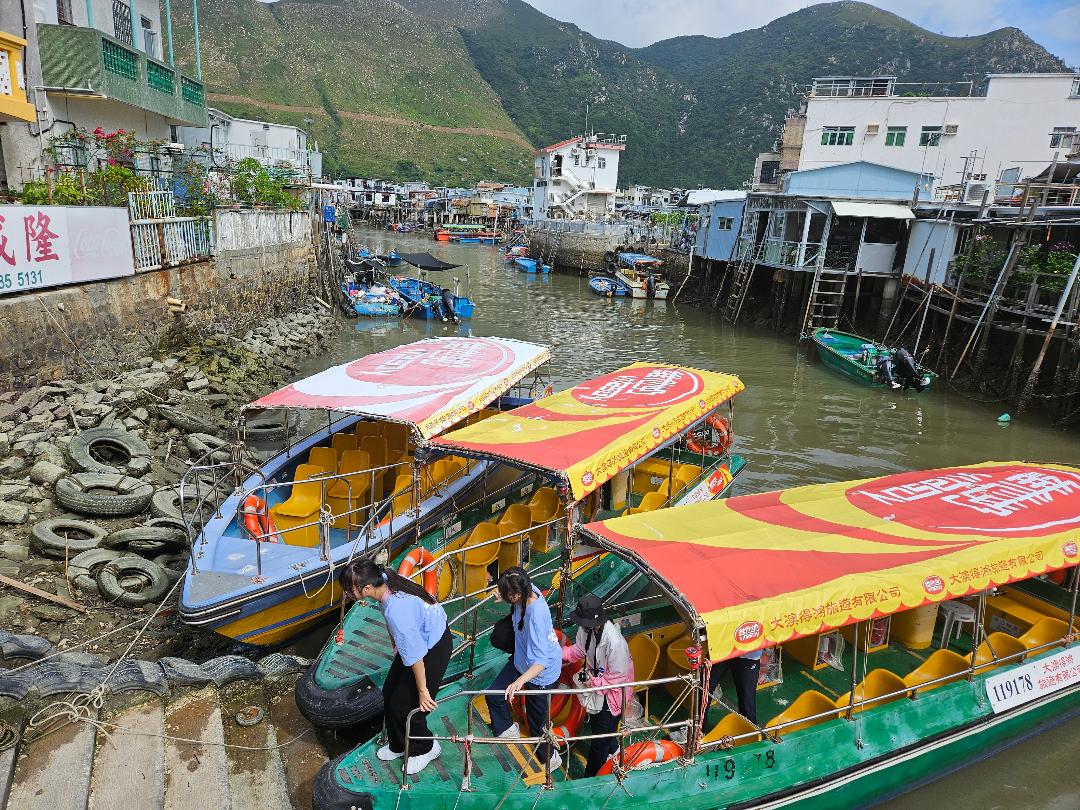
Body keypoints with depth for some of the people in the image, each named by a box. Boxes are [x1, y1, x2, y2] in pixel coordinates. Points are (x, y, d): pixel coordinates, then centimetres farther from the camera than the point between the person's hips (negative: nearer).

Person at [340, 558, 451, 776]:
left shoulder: (396, 611, -40)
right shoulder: (385, 581, -15)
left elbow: (415, 655, -29)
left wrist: (423, 690, -16)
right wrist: (396, 646, 21)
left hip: (434, 649, -9)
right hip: (419, 638, 9)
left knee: (404, 704, 3)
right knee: (389, 693, 16)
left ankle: (425, 749, 30)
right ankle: (398, 745, 40)